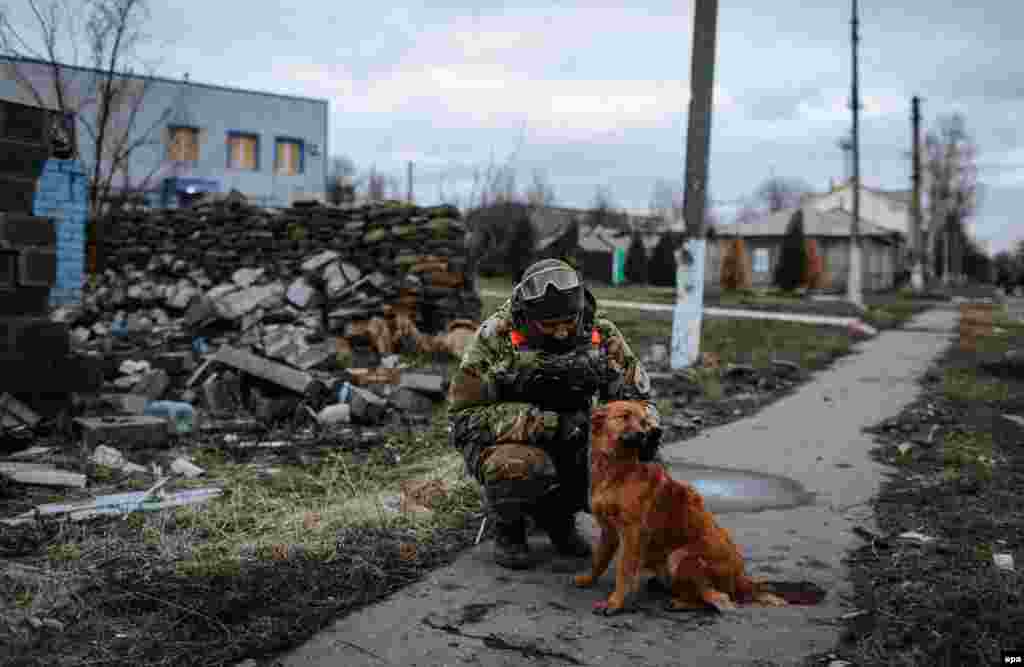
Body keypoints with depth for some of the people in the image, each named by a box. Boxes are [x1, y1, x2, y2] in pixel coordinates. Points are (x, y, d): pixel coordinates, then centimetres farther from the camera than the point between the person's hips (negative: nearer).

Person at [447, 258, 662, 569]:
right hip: (501, 439, -4)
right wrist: (552, 424, -32)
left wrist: (646, 427, -29)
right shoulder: (496, 336, -22)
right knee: (522, 468, -38)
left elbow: (634, 394, -3)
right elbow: (466, 413, -24)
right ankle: (508, 528, -1)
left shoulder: (600, 334, -11)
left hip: (571, 441, 4)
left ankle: (557, 514, 10)